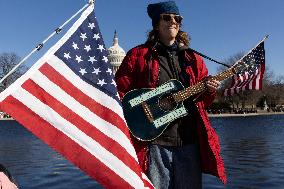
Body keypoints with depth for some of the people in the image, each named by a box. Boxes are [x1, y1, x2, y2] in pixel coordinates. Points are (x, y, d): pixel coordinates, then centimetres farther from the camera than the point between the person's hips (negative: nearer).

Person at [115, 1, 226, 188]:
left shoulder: (193, 59, 16)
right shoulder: (138, 55, 4)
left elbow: (203, 100, 18)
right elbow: (119, 91, 1)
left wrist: (209, 90, -2)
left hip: (189, 140, 4)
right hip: (153, 141, -3)